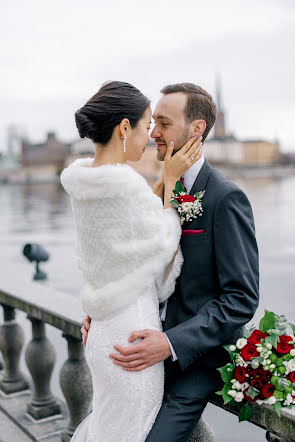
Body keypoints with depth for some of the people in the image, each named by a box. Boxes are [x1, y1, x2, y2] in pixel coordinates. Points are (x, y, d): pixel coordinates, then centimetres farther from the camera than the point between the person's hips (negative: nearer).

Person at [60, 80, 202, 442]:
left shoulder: (80, 176, 4)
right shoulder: (124, 184, -24)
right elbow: (163, 243, -10)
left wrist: (164, 177, 11)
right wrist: (170, 180, -4)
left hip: (101, 331, 9)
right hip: (131, 334, -9)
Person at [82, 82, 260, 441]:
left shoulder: (226, 198, -17)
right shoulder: (163, 189, 7)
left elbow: (241, 299, -19)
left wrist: (171, 344, -25)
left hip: (195, 360, -7)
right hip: (154, 348, 7)